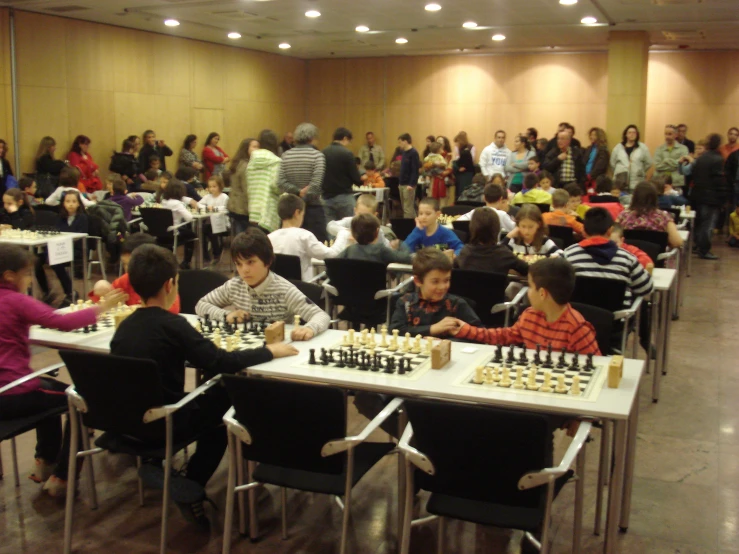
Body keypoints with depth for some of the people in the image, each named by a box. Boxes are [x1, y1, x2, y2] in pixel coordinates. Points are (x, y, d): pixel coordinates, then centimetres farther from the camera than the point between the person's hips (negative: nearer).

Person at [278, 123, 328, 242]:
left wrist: (298, 192, -8)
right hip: (313, 208, -4)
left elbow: (281, 182, -5)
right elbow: (316, 182, -19)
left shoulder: (286, 155, 4)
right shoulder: (317, 155, -8)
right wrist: (305, 197, -11)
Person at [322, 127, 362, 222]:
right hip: (344, 197, -5)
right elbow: (356, 179, -10)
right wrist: (361, 179, 11)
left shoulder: (323, 153, 4)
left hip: (327, 197, 5)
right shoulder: (346, 153, -11)